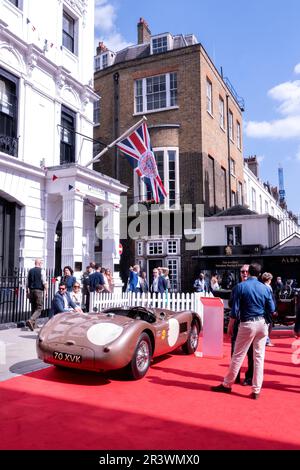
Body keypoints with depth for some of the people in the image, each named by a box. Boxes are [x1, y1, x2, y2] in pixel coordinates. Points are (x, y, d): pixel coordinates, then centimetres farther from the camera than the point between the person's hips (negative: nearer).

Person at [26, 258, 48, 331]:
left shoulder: (30, 271, 10)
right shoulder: (41, 271, -6)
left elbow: (27, 282, 12)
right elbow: (45, 283, -10)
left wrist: (28, 292, 17)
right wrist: (46, 291, -4)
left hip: (31, 290, 6)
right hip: (39, 290, -6)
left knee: (33, 308, 14)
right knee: (39, 308, -3)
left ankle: (33, 325, 17)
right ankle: (30, 320, -23)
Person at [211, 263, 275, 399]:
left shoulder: (241, 287, -8)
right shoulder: (265, 288, 2)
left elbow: (235, 309, -8)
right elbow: (271, 309, 3)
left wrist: (230, 325, 2)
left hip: (247, 324, -3)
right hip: (262, 324, 3)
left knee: (238, 356, 5)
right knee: (259, 357, 8)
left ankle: (227, 384, 17)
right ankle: (256, 390, 13)